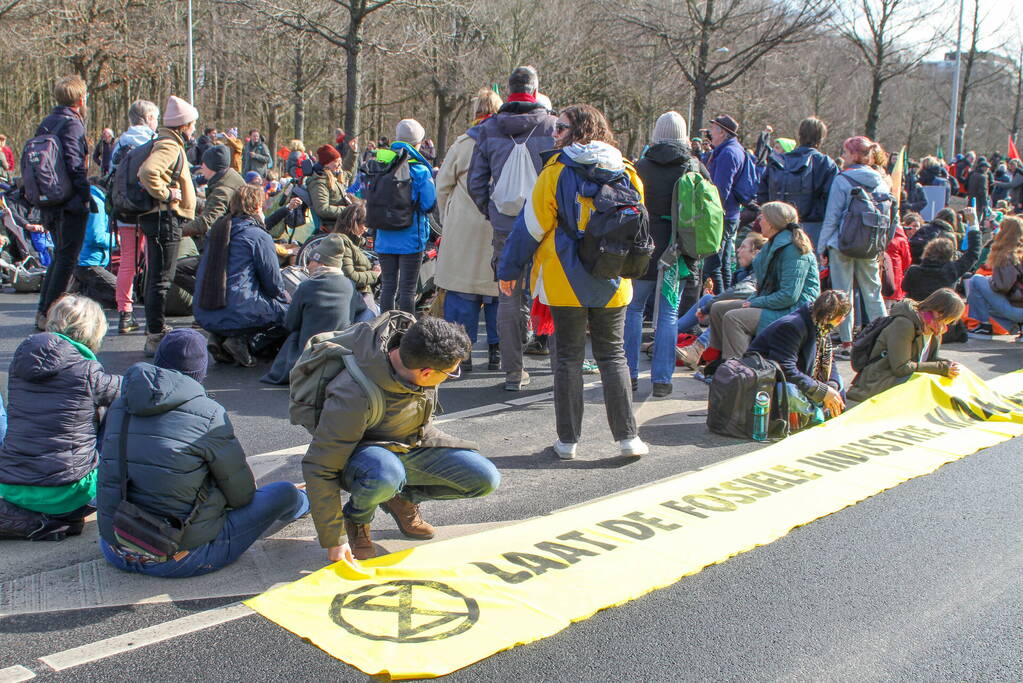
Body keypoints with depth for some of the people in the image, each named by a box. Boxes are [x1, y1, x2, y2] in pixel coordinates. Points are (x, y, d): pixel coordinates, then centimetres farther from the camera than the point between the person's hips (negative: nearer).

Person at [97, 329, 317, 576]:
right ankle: (304, 502, 41)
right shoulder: (208, 413, -14)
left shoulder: (120, 406, 1)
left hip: (116, 554, 6)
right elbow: (241, 495, -6)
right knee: (285, 493, 6)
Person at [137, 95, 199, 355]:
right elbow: (147, 171, -33)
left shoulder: (169, 144, 18)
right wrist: (165, 194, -22)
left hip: (163, 218, 11)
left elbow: (147, 171, 29)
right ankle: (155, 336, -7)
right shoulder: (169, 146, -15)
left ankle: (156, 327, 32)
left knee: (156, 276, 20)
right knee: (161, 278, -9)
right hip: (165, 217, -11)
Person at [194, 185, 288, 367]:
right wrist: (283, 295, 21)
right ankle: (241, 339, -6)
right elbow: (274, 284, -4)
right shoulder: (259, 236, -6)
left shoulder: (218, 229, 15)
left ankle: (219, 337, 9)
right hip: (237, 315, -8)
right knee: (285, 306, 10)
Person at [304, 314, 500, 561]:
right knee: (385, 474, -42)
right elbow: (318, 469, -28)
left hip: (417, 441, 6)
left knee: (486, 479, -12)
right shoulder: (354, 398, -37)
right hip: (363, 452, -6)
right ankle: (356, 517, -6)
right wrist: (333, 543, -24)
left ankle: (402, 499, 10)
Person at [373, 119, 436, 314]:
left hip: (384, 239, 5)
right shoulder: (420, 171, -11)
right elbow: (429, 204, -12)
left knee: (388, 286, 12)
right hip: (410, 239, -5)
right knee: (407, 290, 0)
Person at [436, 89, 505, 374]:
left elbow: (443, 186, 4)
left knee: (462, 293, 4)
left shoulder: (462, 144, -1)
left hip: (464, 230, -1)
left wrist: (447, 221, 16)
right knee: (500, 290, 9)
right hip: (503, 230, 1)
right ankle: (497, 353, 14)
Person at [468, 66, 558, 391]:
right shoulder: (553, 126, -4)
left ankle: (513, 372, 12)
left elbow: (475, 181, 4)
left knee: (509, 298, 8)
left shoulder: (488, 129, 3)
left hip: (506, 226, 2)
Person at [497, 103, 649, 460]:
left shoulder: (556, 172, -9)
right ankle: (628, 436, 10)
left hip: (566, 282, -3)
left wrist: (508, 270, 4)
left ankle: (568, 439, 11)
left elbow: (531, 226, -6)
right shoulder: (627, 173, 2)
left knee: (568, 357, 7)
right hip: (613, 283, 3)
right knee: (613, 355, 12)